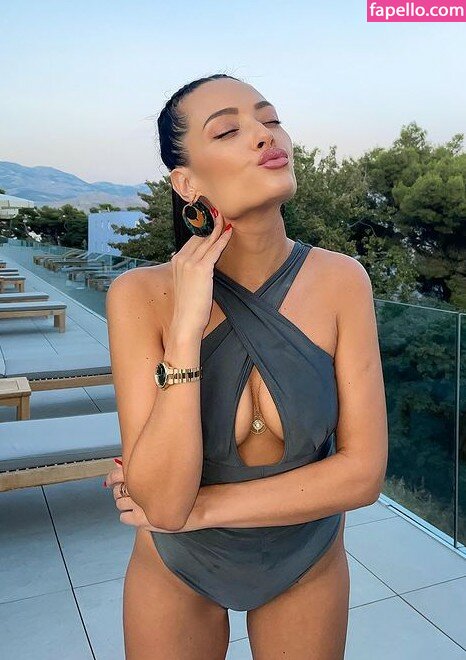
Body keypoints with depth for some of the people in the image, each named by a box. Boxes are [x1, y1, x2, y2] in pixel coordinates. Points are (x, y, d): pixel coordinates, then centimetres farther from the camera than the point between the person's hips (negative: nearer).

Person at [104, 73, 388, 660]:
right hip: (176, 572, -1)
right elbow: (164, 502, -27)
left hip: (308, 565, 2)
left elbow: (364, 470, -18)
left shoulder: (341, 281, -19)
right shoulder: (142, 296, -23)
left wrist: (200, 507, -20)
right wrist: (186, 328, -35)